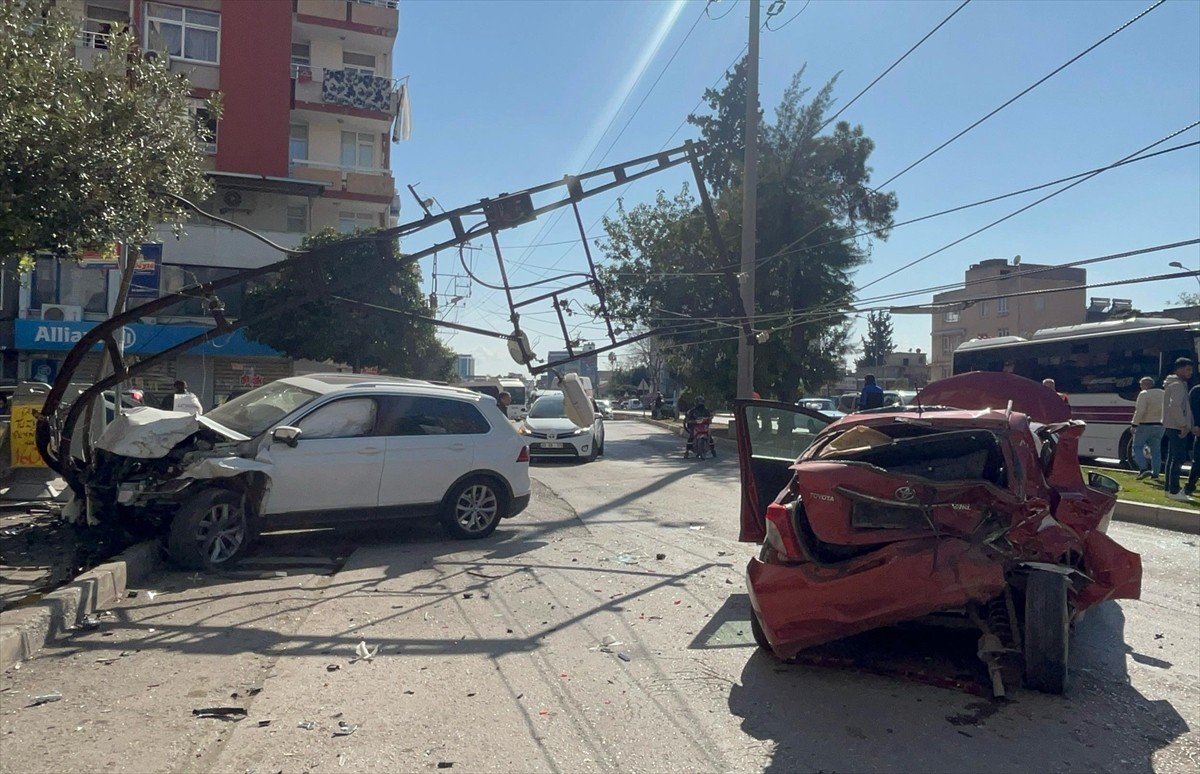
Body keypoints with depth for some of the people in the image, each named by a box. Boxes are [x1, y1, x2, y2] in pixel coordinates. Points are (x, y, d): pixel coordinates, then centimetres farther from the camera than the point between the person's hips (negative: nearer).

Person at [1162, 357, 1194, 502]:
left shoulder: (1179, 384, 20)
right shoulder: (1177, 385, -14)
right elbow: (1175, 406, -25)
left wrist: (1190, 424, 17)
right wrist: (1184, 425, -22)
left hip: (1172, 426, 11)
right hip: (1177, 427, -11)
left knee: (1172, 458, 13)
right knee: (1178, 459, -11)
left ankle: (1170, 489, 18)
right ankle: (1174, 492, -11)